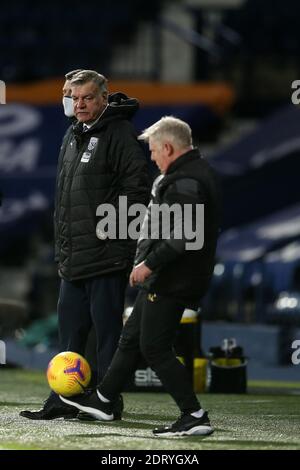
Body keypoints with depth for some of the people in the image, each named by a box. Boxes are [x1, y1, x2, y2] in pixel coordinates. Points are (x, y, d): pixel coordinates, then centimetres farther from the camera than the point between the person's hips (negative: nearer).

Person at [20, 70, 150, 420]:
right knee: (70, 329, 12)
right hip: (74, 257, 9)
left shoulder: (120, 135, -10)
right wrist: (62, 250, 21)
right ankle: (64, 401, 17)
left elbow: (137, 188, -16)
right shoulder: (73, 137, 17)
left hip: (106, 256, -9)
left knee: (107, 330, -2)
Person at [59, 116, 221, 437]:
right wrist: (151, 264, 20)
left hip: (171, 282, -11)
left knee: (154, 348, -7)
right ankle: (102, 400, 32)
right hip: (164, 278, 11)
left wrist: (149, 263, -21)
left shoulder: (186, 182, -20)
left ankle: (195, 417, -6)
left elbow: (182, 237, -28)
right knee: (131, 338, 19)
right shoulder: (194, 173, 15)